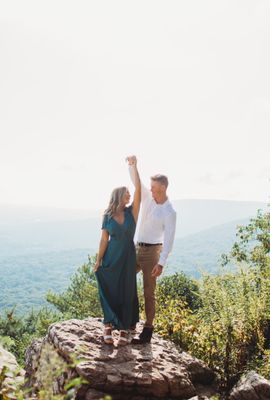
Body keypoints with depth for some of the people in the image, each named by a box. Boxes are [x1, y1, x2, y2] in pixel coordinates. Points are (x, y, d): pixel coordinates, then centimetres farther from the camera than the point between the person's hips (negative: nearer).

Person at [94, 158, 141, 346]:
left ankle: (125, 330, 11)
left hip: (128, 257, 1)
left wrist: (134, 166, -12)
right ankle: (109, 326, 11)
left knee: (127, 292, 4)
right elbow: (104, 239, -1)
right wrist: (98, 260, -4)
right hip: (111, 258, -1)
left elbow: (138, 188, -11)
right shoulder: (108, 216, -1)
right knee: (110, 292, 1)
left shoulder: (132, 211, -1)